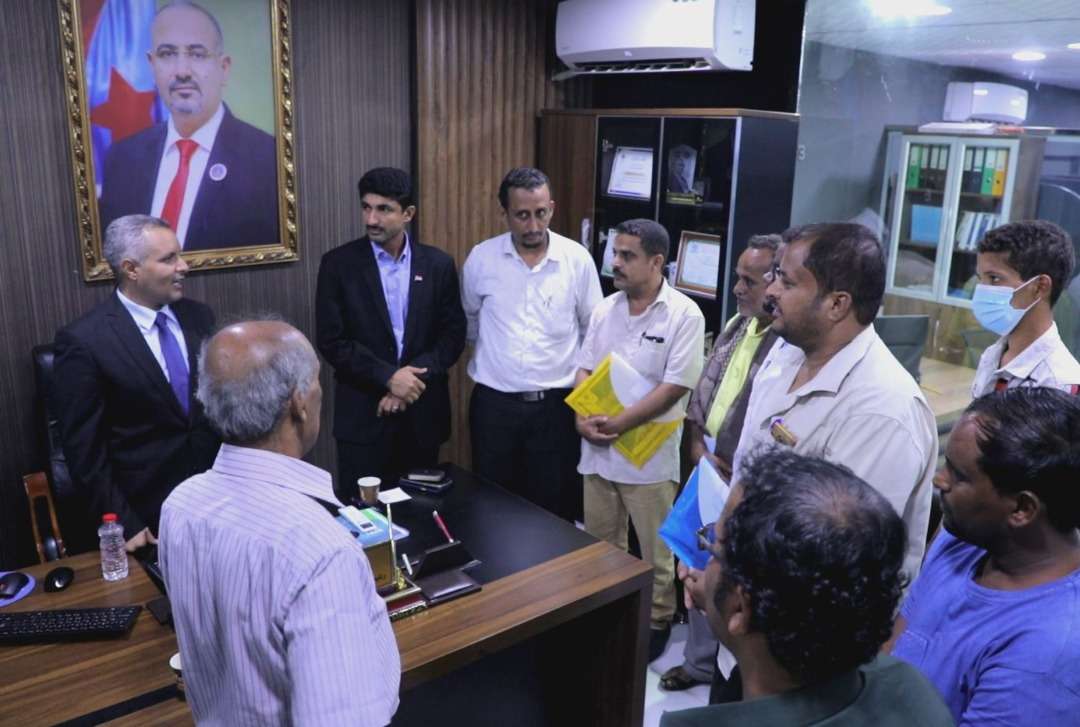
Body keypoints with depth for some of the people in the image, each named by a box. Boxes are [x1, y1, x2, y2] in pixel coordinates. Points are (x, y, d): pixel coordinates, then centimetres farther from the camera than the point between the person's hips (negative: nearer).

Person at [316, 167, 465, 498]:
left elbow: (453, 334, 2)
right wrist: (388, 377, -16)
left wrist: (415, 378, -12)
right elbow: (331, 341, -7)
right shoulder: (338, 264, -3)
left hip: (423, 412, 2)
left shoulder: (438, 264, 3)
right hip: (363, 413, -2)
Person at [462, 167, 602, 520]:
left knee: (554, 507, 9)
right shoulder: (481, 258, -3)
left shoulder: (578, 259, -5)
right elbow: (467, 320, 14)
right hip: (493, 402, 1)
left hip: (556, 403, -1)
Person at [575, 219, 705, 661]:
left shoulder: (684, 315, -12)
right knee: (600, 543, 18)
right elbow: (584, 370, 8)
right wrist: (582, 418, -9)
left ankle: (657, 621, 30)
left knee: (654, 550, 10)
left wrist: (620, 423, -18)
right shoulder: (605, 309, 6)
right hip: (597, 449, 6)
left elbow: (675, 386, -17)